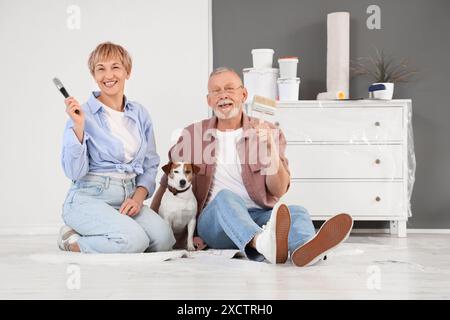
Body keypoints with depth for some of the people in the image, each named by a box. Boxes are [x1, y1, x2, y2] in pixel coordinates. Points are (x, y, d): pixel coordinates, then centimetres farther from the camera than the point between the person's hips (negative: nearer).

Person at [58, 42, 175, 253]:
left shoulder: (139, 114, 11)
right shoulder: (84, 115, -4)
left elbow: (150, 165, 14)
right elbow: (74, 172, -10)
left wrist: (138, 196, -4)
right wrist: (78, 127, -18)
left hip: (127, 198, 6)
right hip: (89, 198, -6)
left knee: (163, 239, -22)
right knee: (135, 241, -31)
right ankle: (73, 241, -3)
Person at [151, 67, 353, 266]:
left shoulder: (268, 133, 9)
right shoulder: (193, 135, 10)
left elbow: (278, 191, 0)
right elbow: (168, 183, 18)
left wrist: (270, 148, -15)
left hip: (259, 216, 2)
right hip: (214, 218, -1)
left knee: (297, 212, -27)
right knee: (226, 197, -34)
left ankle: (304, 249, -66)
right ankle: (264, 244, -67)